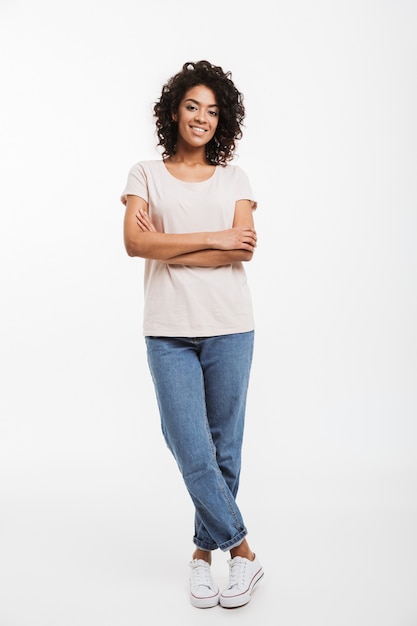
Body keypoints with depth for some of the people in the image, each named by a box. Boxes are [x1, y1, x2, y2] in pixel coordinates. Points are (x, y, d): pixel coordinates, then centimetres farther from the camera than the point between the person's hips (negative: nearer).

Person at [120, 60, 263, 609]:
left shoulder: (234, 178, 12)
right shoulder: (146, 174, 9)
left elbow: (242, 250, -4)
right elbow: (135, 243, -7)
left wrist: (168, 249, -7)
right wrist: (213, 239, -9)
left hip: (230, 327, 1)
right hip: (169, 331, -1)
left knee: (224, 448, 7)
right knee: (192, 451, -3)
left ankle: (205, 550, 27)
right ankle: (242, 552, 17)